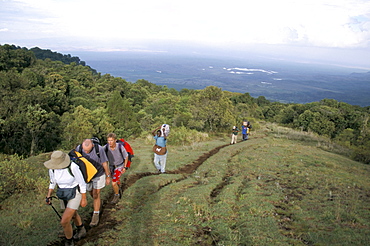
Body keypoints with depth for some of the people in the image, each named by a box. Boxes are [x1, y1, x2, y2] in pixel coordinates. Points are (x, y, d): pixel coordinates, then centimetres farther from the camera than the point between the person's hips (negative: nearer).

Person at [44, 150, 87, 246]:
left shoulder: (73, 167, -32)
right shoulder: (52, 169, -15)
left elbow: (82, 183, -20)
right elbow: (52, 182, 6)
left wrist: (84, 199, -12)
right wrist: (49, 196, 0)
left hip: (76, 193, -7)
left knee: (64, 221, -12)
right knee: (73, 214, 30)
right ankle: (81, 231, 59)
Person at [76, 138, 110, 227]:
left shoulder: (99, 149, -28)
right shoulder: (79, 148, -22)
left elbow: (105, 164, -15)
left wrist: (108, 177, -6)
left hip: (98, 175, -3)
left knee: (96, 194, -2)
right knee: (91, 193, 20)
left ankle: (96, 215, 11)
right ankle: (98, 202, 51)